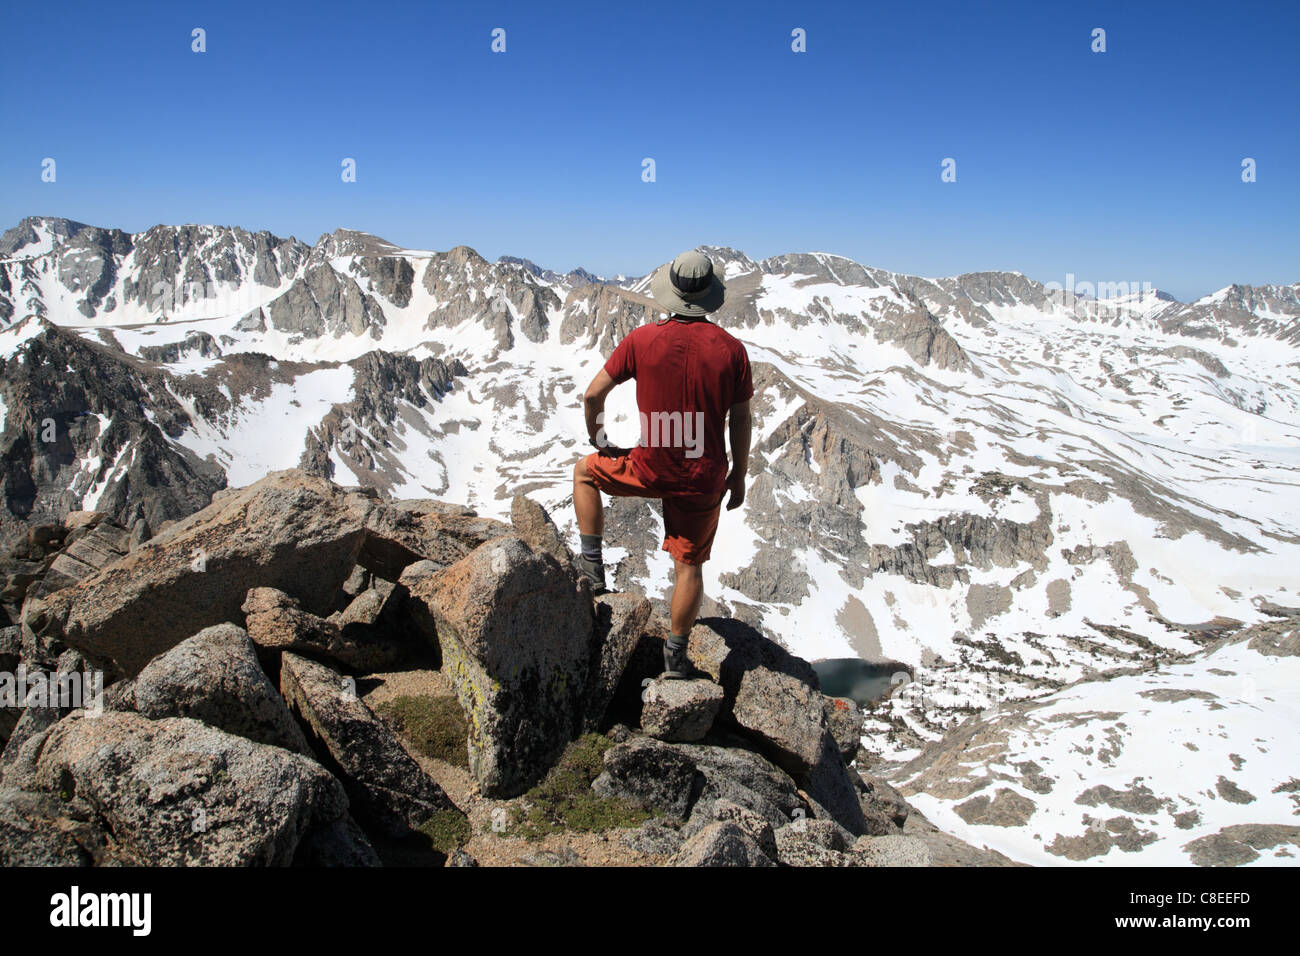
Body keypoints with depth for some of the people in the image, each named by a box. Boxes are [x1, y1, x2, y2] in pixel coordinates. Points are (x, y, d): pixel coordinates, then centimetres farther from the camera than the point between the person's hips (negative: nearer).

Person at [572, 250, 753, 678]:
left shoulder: (642, 339, -8)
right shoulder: (731, 349, -7)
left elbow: (593, 395, -2)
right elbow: (741, 421, 0)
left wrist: (599, 442, 15)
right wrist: (739, 475, 13)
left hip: (649, 469, -1)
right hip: (704, 479, 1)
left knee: (584, 472, 27)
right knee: (689, 565, 16)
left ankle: (592, 565, 27)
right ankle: (676, 654, 25)